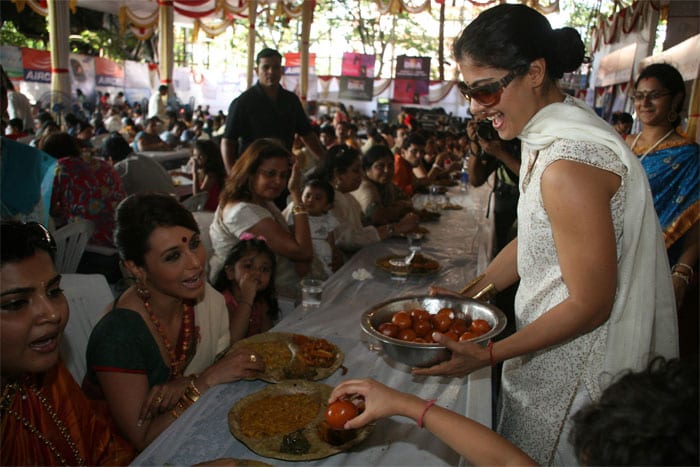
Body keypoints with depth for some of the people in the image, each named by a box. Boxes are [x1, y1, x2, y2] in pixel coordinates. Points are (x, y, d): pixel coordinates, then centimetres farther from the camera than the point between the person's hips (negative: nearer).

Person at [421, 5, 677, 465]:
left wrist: (488, 356, -21)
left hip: (575, 371, -9)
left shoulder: (569, 167, -29)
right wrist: (468, 295, 7)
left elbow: (590, 305, -24)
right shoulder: (548, 136, 3)